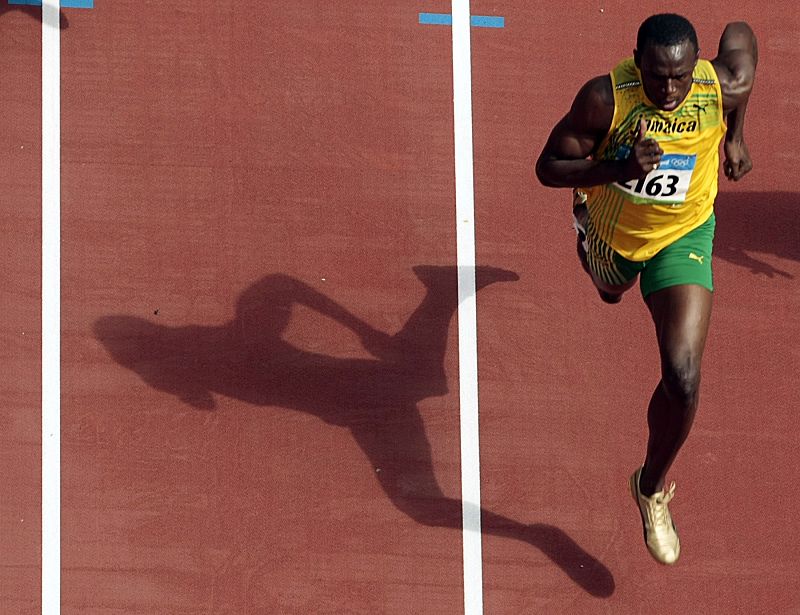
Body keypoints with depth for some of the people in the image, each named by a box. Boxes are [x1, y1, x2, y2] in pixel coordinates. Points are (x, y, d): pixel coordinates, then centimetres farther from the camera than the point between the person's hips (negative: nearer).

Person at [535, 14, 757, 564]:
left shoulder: (725, 87, -30)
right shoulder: (605, 98, -35)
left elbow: (740, 31, -6)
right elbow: (548, 168, -24)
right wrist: (617, 170, -43)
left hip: (683, 236, -1)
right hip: (613, 230, 1)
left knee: (684, 379, -19)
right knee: (610, 293, 39)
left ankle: (653, 489, 9)